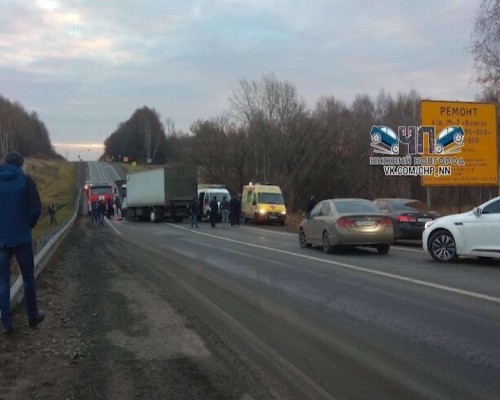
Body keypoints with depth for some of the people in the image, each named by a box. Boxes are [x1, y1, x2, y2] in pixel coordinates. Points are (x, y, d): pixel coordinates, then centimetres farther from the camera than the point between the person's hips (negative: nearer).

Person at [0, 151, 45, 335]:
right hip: (21, 237, -2)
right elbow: (35, 208, -12)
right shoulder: (25, 180, -6)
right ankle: (33, 316, 20)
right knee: (28, 278, 12)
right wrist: (29, 224, 6)